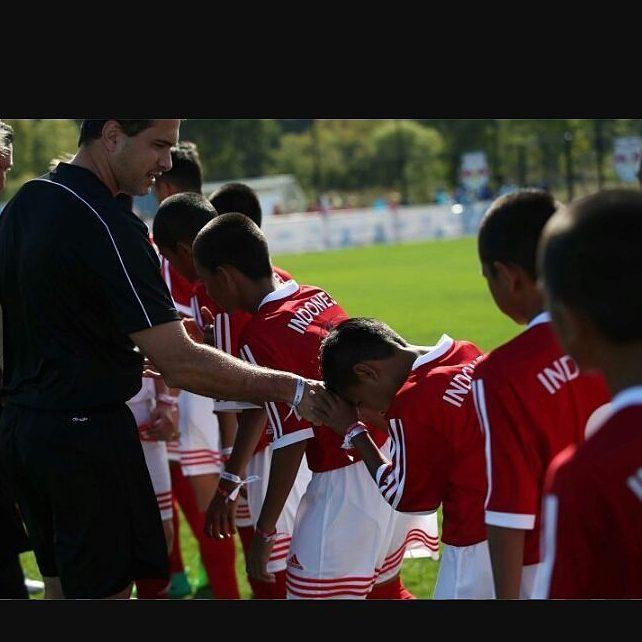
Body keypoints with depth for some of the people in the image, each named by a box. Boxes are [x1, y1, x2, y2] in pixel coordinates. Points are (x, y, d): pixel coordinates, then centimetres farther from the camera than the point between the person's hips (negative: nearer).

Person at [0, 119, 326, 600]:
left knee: (61, 584, 17)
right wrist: (292, 389, -20)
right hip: (85, 432, -9)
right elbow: (179, 363, -23)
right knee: (104, 589, 0)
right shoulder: (107, 227, -21)